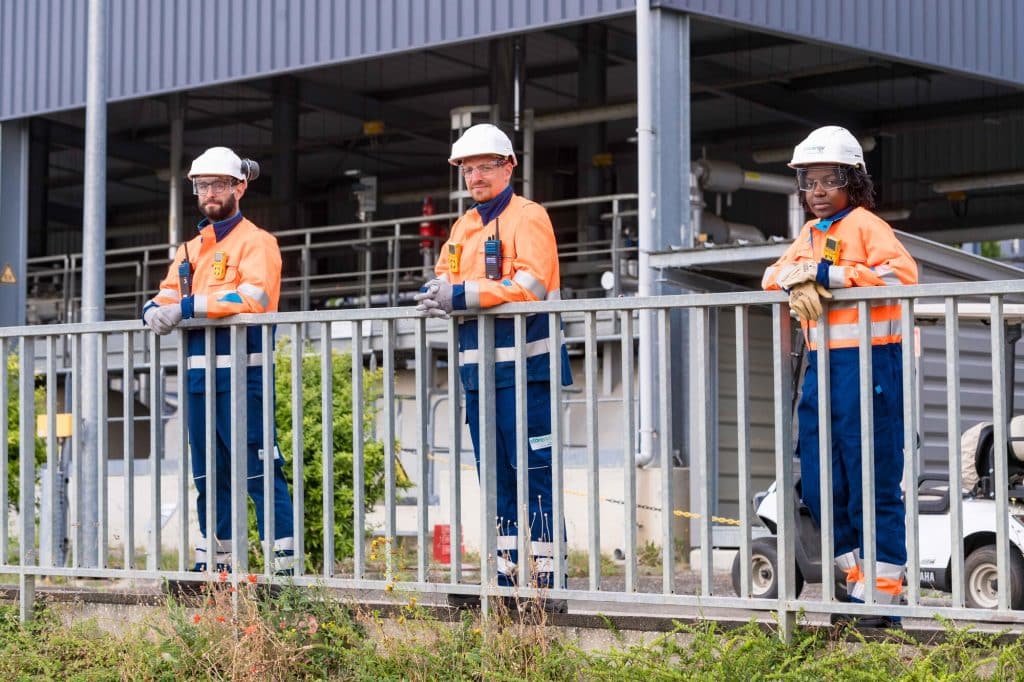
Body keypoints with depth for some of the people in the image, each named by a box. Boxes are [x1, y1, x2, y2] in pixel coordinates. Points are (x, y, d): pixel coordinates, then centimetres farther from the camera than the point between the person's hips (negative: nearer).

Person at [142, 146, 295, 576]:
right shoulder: (190, 249, 22)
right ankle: (212, 564, 20)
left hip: (241, 372, -8)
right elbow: (168, 294, 14)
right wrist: (156, 310, -10)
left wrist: (188, 307, -21)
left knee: (258, 471, -10)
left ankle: (283, 565, -10)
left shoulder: (256, 242, -3)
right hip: (198, 372, 8)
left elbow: (253, 298, -19)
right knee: (208, 475, 13)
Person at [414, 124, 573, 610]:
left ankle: (546, 578, -7)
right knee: (495, 477, 11)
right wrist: (437, 294, -10)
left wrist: (463, 295, -23)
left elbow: (531, 285, -18)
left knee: (535, 474, -8)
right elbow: (446, 279, 15)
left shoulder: (528, 217, -4)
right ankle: (506, 574, 16)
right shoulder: (464, 227, 20)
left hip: (523, 367, -8)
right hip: (478, 368, 8)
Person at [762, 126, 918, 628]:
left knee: (873, 484, -6)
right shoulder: (810, 234, 19)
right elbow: (772, 276, 16)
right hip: (821, 365, 8)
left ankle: (884, 593, -1)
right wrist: (798, 280, -7)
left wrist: (828, 274, -18)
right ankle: (859, 581, 18)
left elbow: (902, 272, -18)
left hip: (868, 361, -8)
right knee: (820, 487, 7)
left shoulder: (865, 225, -4)